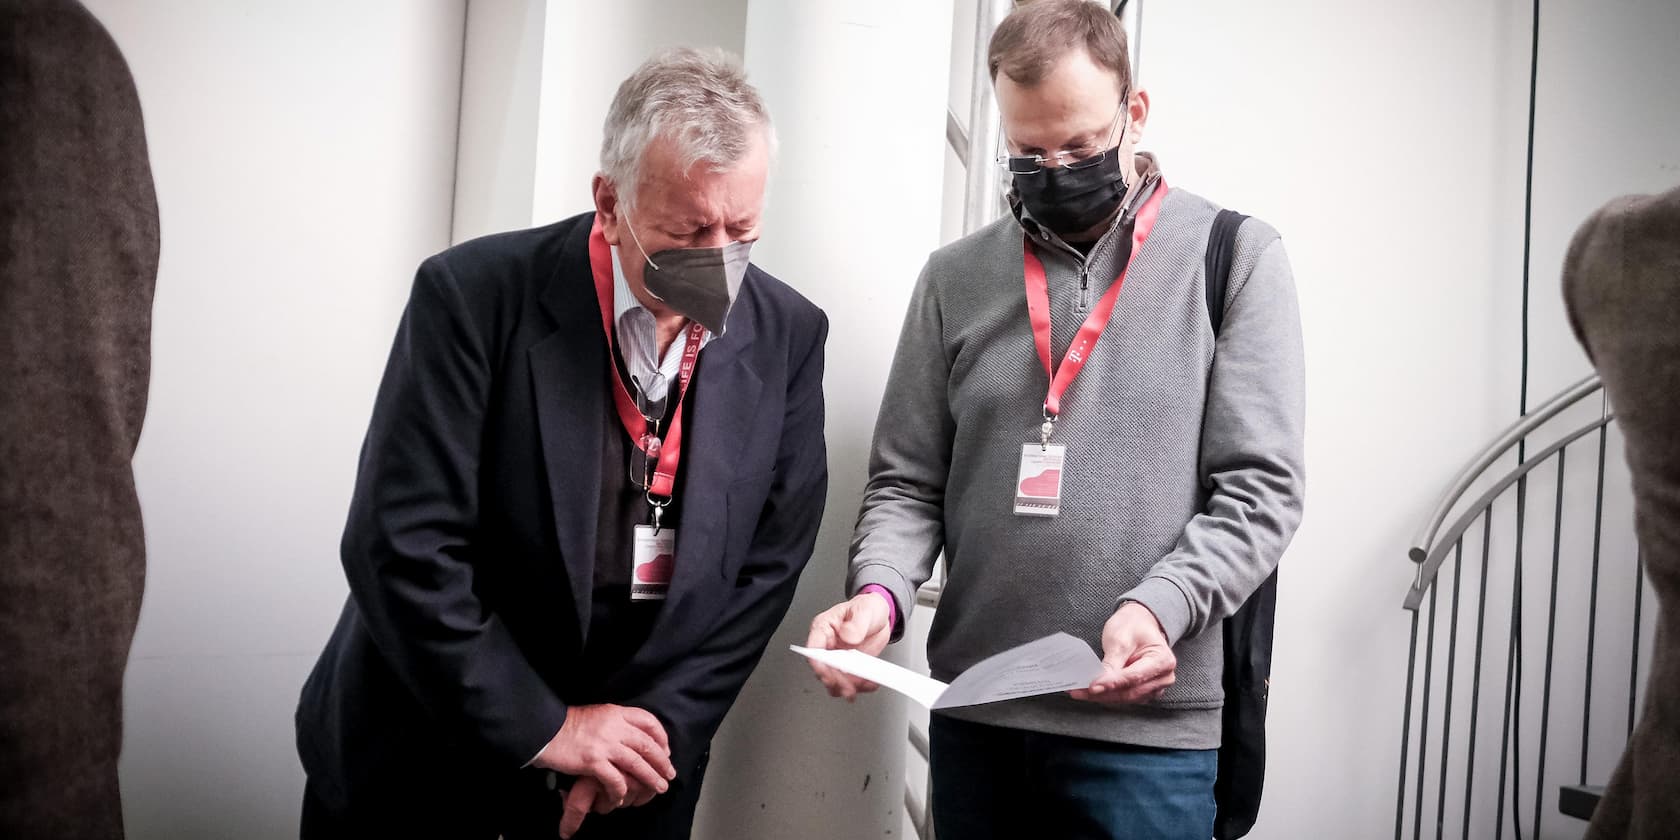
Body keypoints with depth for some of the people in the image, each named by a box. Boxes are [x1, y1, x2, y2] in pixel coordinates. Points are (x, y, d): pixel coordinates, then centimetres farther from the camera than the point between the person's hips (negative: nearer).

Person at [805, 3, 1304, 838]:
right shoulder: (955, 278, 7)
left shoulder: (1235, 258, -1)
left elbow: (1259, 489, -5)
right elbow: (906, 481, 8)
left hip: (1144, 727, -3)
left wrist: (1160, 605, -20)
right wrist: (880, 589, -11)